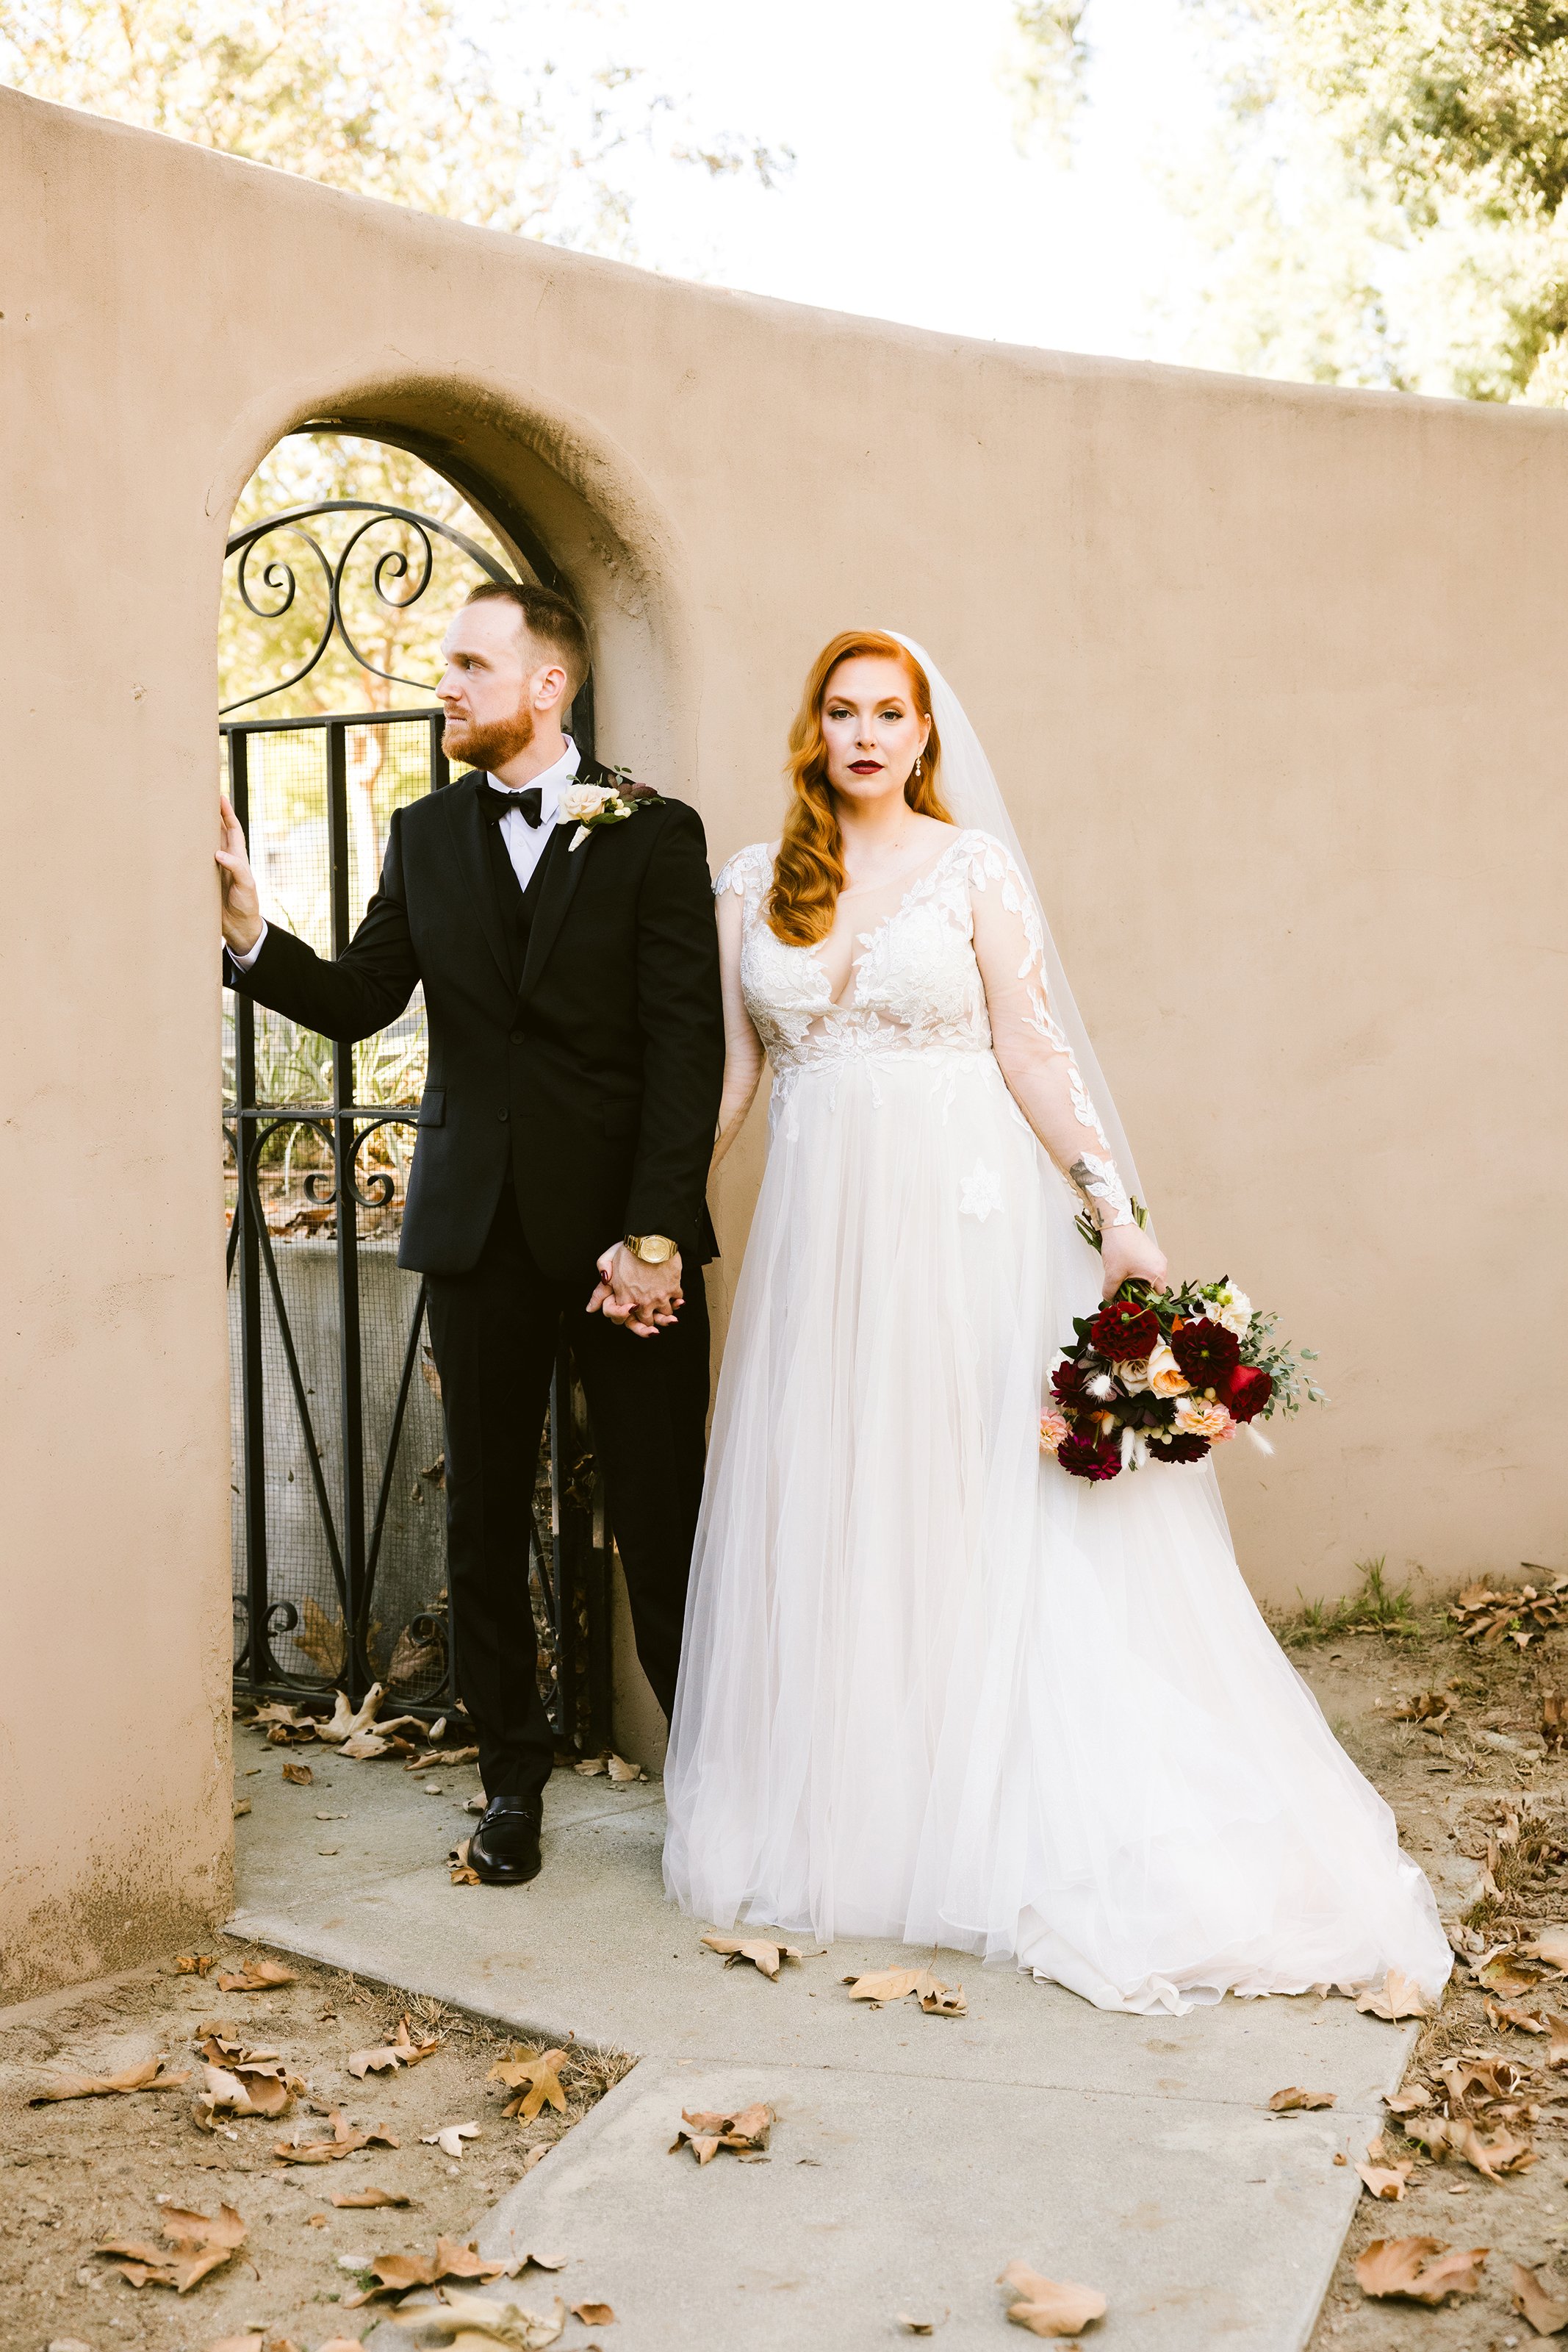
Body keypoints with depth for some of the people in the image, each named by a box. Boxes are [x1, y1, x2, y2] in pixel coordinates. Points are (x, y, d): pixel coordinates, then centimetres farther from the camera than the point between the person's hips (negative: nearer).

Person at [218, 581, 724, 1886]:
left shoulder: (654, 834, -2)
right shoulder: (427, 836, 11)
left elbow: (688, 1048, -8)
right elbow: (355, 1001, 5)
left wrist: (654, 1236, -15)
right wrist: (248, 927, -12)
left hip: (627, 1226, -3)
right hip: (478, 1227, 4)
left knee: (662, 1518, 0)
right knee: (487, 1518, 9)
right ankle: (514, 1777, 22)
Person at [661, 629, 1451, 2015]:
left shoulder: (973, 868, 1)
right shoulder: (755, 886, 8)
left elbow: (1032, 1052, -3)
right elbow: (727, 1067, 10)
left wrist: (1114, 1212, -10)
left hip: (958, 1222, -3)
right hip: (819, 1226, 3)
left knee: (982, 1515, 0)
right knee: (819, 1521, 7)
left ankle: (998, 1830, 10)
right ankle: (831, 1815, 20)